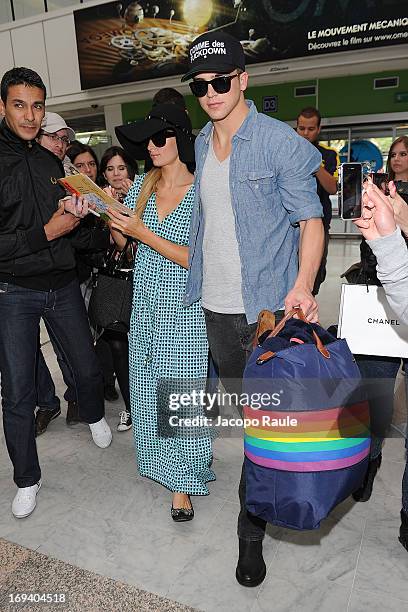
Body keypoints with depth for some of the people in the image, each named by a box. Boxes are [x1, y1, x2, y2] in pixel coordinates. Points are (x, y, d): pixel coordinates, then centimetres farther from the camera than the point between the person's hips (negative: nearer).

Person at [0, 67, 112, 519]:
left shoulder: (50, 162, 9)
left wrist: (77, 217, -7)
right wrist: (47, 232, -21)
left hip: (62, 285, 5)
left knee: (88, 368, 15)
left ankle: (94, 415, 49)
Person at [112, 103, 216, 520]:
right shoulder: (142, 184, 7)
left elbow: (196, 259, -16)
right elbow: (121, 241, 9)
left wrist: (144, 233, -20)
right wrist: (106, 215, -10)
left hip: (183, 308, -5)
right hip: (145, 303, 6)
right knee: (148, 386, 15)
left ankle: (182, 483, 19)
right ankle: (161, 460, 38)